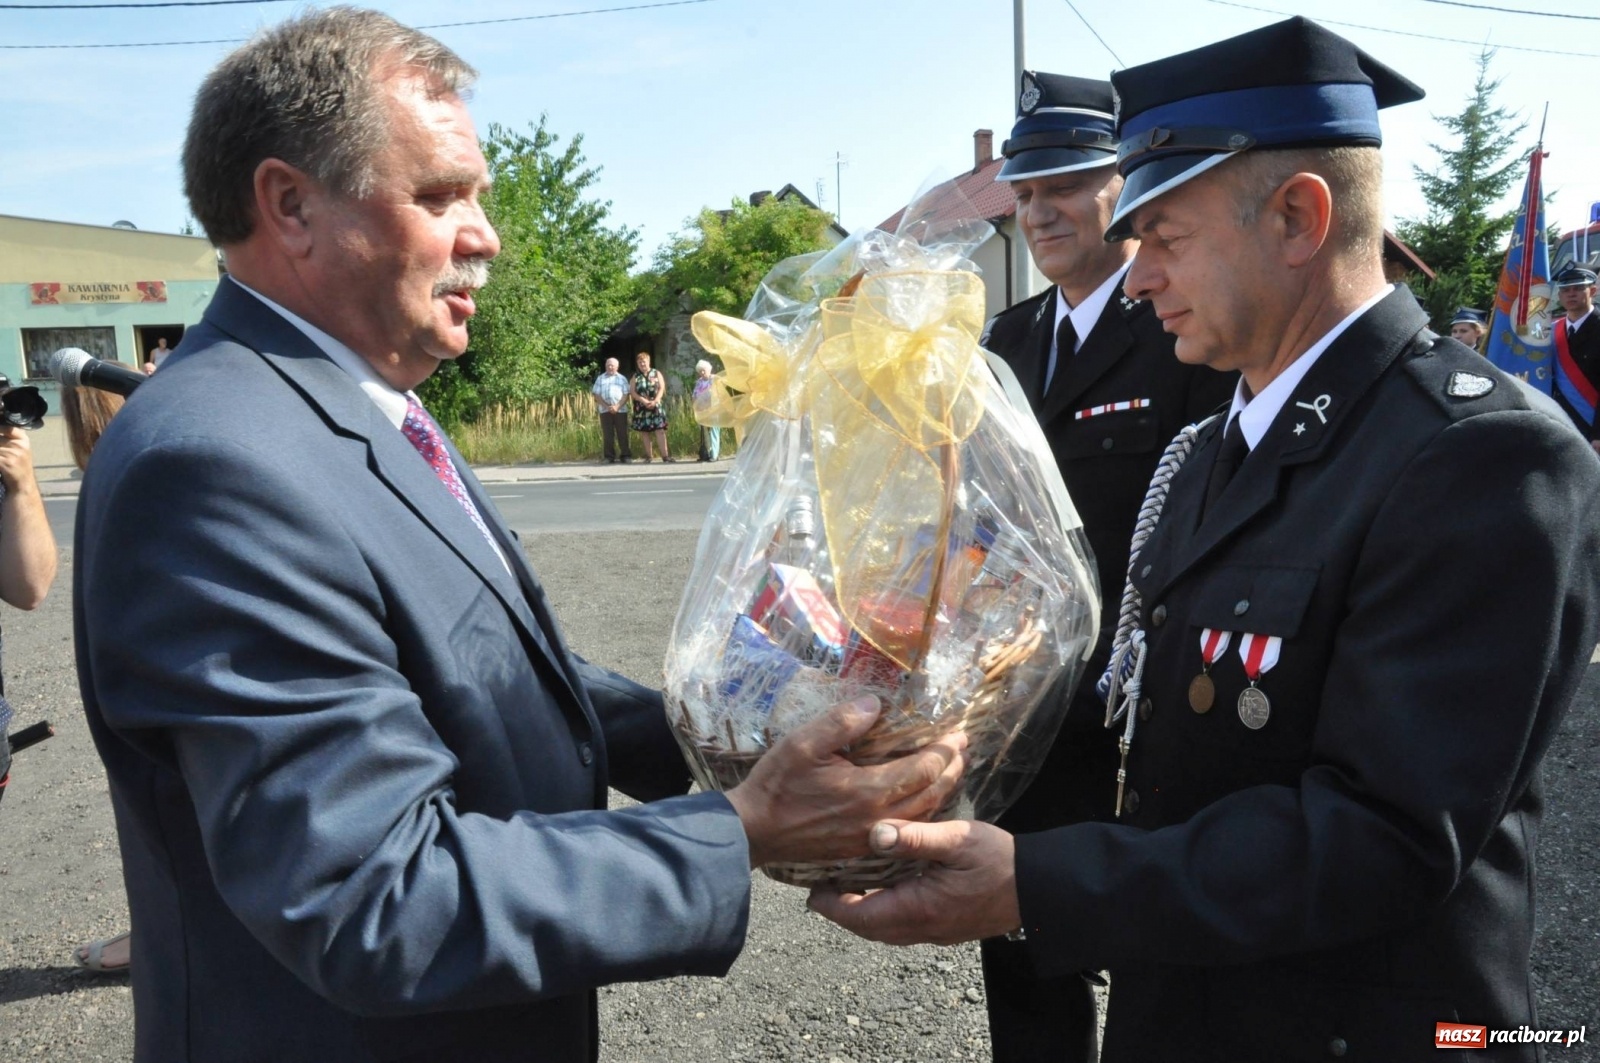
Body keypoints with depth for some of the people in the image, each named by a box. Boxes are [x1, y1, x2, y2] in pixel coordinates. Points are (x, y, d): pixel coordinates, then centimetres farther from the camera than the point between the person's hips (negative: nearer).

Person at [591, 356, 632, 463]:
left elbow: (625, 395, 2)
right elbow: (597, 395, 4)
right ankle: (610, 457, 4)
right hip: (605, 410, 1)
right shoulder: (600, 379, 11)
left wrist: (617, 406, -12)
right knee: (608, 434, 0)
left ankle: (625, 455, 3)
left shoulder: (622, 378, 10)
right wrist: (607, 406, -10)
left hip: (620, 410, -1)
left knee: (622, 434, -2)